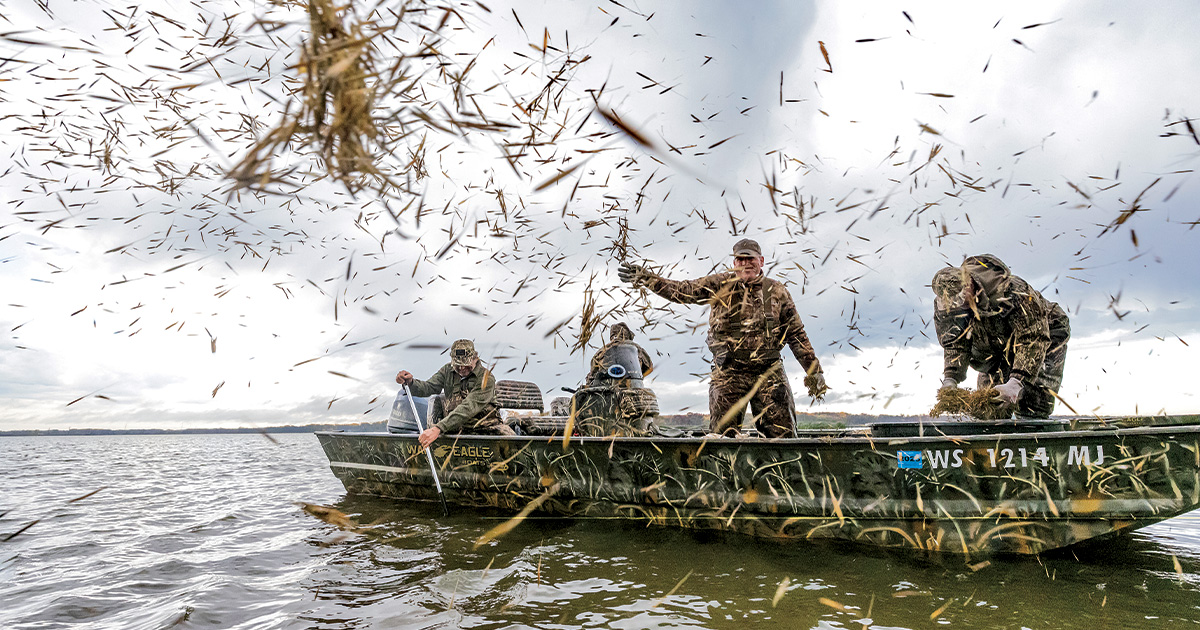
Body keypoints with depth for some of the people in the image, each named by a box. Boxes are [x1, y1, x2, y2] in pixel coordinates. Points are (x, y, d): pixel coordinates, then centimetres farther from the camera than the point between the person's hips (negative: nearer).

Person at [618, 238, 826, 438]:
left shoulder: (777, 291, 7)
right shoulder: (719, 285, 4)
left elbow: (796, 334, 10)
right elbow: (681, 290, -2)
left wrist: (814, 371, 9)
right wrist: (645, 278, -12)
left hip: (769, 374, 1)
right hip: (728, 376, 0)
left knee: (782, 435, 1)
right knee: (721, 436, 2)